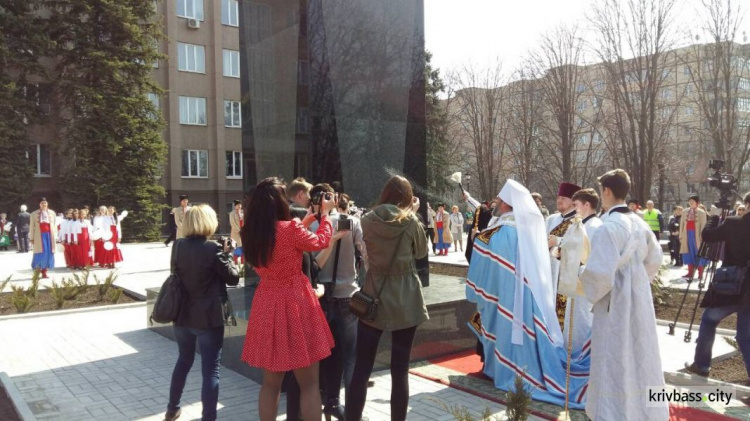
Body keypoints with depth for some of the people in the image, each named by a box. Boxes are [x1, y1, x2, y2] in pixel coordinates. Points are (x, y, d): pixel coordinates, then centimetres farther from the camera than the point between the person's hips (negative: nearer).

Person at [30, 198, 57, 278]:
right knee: (40, 253, -8)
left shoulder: (52, 213, 9)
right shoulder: (34, 214, 5)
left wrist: (55, 236, 6)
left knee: (49, 253, -1)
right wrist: (32, 238, 1)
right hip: (39, 236, -2)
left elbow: (55, 225, 11)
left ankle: (44, 271, 6)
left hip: (49, 235, 2)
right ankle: (37, 270, 5)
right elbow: (32, 227, 5)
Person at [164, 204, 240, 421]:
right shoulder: (213, 248, -17)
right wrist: (226, 254, 4)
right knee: (210, 370, 3)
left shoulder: (178, 246, -1)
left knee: (184, 360, 25)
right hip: (209, 318, -6)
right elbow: (233, 277, -9)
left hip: (182, 314, 6)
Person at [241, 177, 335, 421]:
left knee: (270, 382, 17)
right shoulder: (290, 229, -16)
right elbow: (320, 243, 1)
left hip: (266, 305, 6)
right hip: (294, 304, -6)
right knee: (308, 383, 5)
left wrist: (303, 223, 22)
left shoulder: (251, 233, 2)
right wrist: (325, 213, 15)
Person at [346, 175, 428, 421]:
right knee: (400, 370, 6)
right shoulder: (411, 222, -8)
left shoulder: (367, 221, -2)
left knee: (361, 369, 6)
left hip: (373, 298, 2)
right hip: (405, 301, -1)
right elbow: (421, 252, 9)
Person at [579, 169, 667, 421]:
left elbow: (600, 271, -26)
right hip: (639, 297, 8)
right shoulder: (639, 223, 3)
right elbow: (654, 259, 16)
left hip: (615, 302, -8)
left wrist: (592, 291, -7)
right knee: (639, 355, 21)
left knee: (615, 361, 2)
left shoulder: (608, 227, -22)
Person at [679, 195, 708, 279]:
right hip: (687, 235, 4)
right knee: (689, 253, 5)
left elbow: (703, 225, -5)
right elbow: (682, 224, 12)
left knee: (698, 253, -1)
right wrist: (681, 236, 7)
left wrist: (701, 236, -13)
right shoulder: (685, 212, 12)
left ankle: (700, 273, 6)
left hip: (697, 235, -4)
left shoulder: (701, 213, 1)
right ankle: (690, 272, 10)